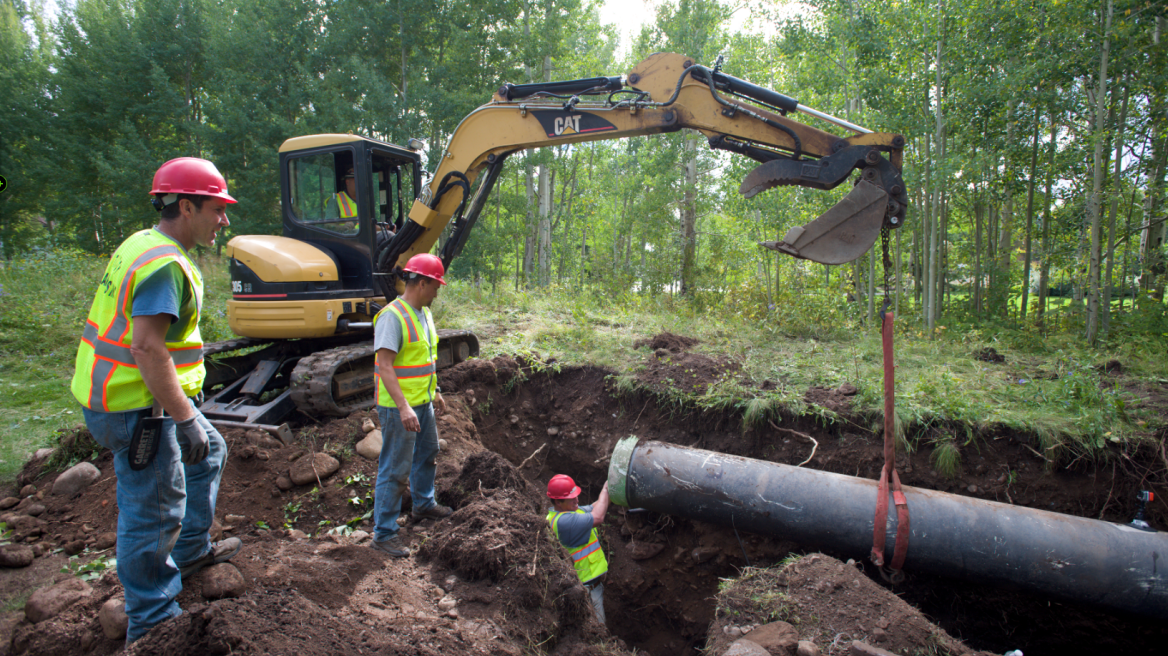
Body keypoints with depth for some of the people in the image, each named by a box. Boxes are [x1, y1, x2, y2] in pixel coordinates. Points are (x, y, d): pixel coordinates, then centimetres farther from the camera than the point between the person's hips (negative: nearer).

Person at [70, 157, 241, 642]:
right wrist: (184, 419, -27)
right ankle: (151, 621, 17)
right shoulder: (165, 263, -23)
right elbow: (147, 348, -30)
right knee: (154, 511, 1)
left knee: (209, 452, 26)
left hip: (123, 394, 11)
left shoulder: (144, 244, 11)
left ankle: (191, 551, 40)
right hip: (136, 407, -11)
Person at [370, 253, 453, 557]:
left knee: (427, 453, 25)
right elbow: (385, 366, -26)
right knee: (395, 469, -2)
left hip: (423, 403, 10)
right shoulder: (392, 316, -21)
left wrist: (435, 392, 23)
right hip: (399, 408, -10)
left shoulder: (424, 313, 9)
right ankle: (384, 533, 10)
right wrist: (403, 407, -31)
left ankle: (423, 504, 46)